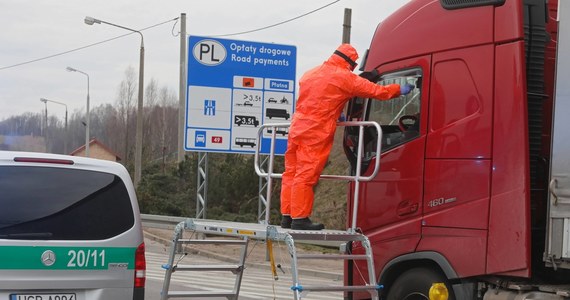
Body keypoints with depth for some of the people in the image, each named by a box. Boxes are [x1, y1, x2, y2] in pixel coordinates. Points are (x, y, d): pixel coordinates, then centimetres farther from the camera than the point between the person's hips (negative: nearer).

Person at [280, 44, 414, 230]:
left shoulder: (310, 74, 15)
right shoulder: (344, 77, -7)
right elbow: (376, 91, -2)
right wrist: (400, 90, 11)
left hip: (296, 129, 8)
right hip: (316, 133, -8)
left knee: (291, 173, 9)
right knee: (306, 176, -6)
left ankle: (287, 216, 14)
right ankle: (300, 219, -5)